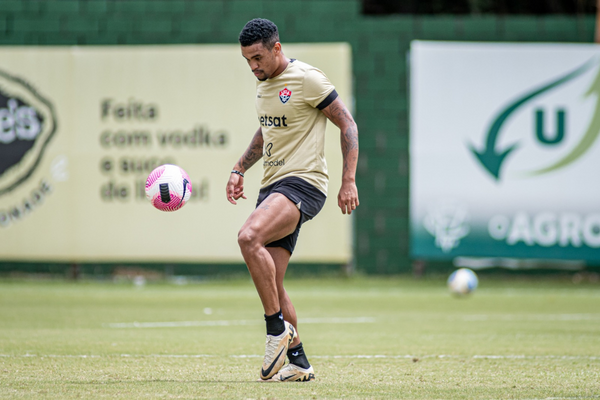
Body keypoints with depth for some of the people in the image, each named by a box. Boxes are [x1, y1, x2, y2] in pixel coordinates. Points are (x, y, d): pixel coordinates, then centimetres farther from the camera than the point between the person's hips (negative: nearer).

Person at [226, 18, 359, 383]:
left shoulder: (307, 79, -9)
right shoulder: (264, 84, 15)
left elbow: (348, 125, -7)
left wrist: (349, 181, -12)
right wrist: (240, 169, 21)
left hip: (303, 183, -9)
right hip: (273, 186, 9)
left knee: (249, 237, -31)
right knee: (271, 285, 3)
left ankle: (278, 328, -21)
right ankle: (298, 363, 13)